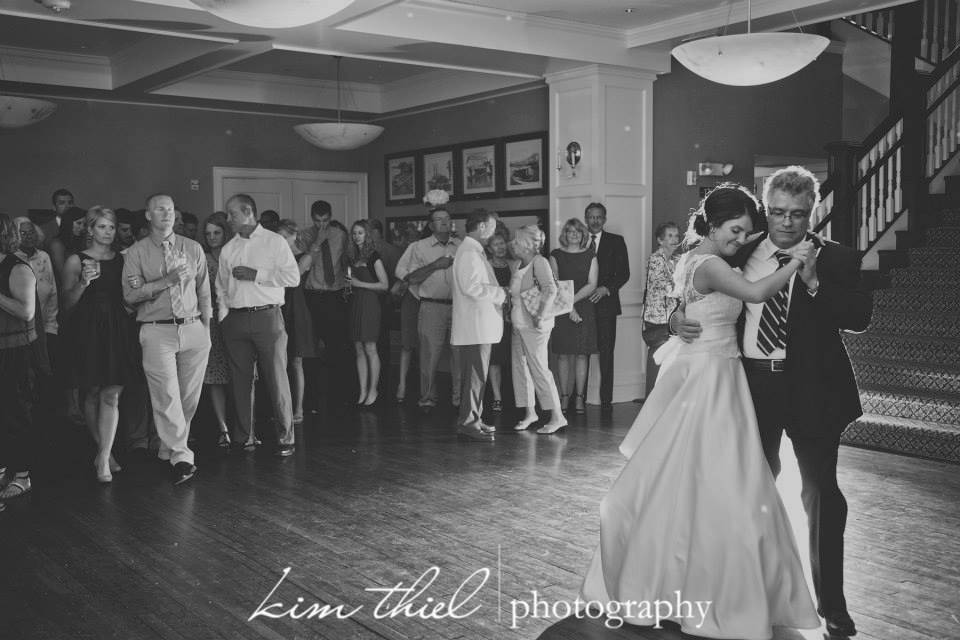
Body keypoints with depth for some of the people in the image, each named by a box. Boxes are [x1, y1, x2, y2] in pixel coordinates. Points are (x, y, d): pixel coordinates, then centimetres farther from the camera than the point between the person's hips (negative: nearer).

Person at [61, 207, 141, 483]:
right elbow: (67, 304, -2)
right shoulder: (76, 261, 2)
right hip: (87, 332, -2)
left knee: (111, 395, -4)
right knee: (92, 395, 7)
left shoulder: (122, 260, 10)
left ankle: (103, 458, -2)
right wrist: (83, 283, -17)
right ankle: (105, 452, 21)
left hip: (118, 330, 2)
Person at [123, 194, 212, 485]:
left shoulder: (193, 248, 11)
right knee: (167, 397, -10)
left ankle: (169, 448, 24)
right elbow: (130, 295, -6)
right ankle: (181, 458, -7)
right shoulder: (136, 252, 3)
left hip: (193, 328, 3)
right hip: (157, 332, -3)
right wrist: (166, 281, -15)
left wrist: (206, 328, 10)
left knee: (189, 397, 7)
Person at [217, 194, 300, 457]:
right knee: (241, 381, 6)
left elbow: (293, 276, -6)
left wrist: (256, 274, -11)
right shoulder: (227, 249, 15)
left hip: (267, 316, -4)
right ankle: (245, 438, 15)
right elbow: (221, 287, 18)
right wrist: (223, 316, 6)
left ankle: (286, 438, 3)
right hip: (235, 319, 4)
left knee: (276, 378, -4)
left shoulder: (274, 242, 2)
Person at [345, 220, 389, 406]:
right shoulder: (351, 256, 13)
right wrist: (348, 284, 5)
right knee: (359, 350, 6)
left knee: (370, 349, -3)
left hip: (370, 303, -6)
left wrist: (360, 284, -13)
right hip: (355, 304, 6)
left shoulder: (373, 256, -5)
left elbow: (384, 285, -10)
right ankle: (363, 391, 10)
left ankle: (373, 390, 5)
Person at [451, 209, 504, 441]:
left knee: (475, 373, 14)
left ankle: (473, 418, 20)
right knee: (476, 374, -8)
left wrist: (497, 292, 11)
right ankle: (468, 421, -4)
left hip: (481, 324, 11)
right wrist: (500, 292, -13)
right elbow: (471, 286, -24)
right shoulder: (469, 252, -15)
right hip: (475, 324, -11)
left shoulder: (474, 251, 19)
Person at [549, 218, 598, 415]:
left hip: (584, 308, 1)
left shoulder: (590, 256, 10)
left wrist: (573, 299, -10)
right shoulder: (556, 255, 8)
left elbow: (592, 285, 2)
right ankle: (564, 397, 5)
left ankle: (579, 398, 3)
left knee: (581, 354, -1)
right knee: (563, 354, -1)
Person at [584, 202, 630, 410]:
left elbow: (624, 273, 3)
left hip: (605, 303, -1)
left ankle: (606, 399, 1)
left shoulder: (616, 241, 9)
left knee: (606, 353, -4)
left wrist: (606, 288, -11)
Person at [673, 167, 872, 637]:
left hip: (811, 387, -3)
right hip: (753, 383, 3)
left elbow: (860, 317, -15)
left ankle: (831, 602, 16)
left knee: (821, 491, 3)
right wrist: (680, 318, -12)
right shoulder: (741, 255, 3)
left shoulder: (836, 259, -4)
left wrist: (814, 281, -27)